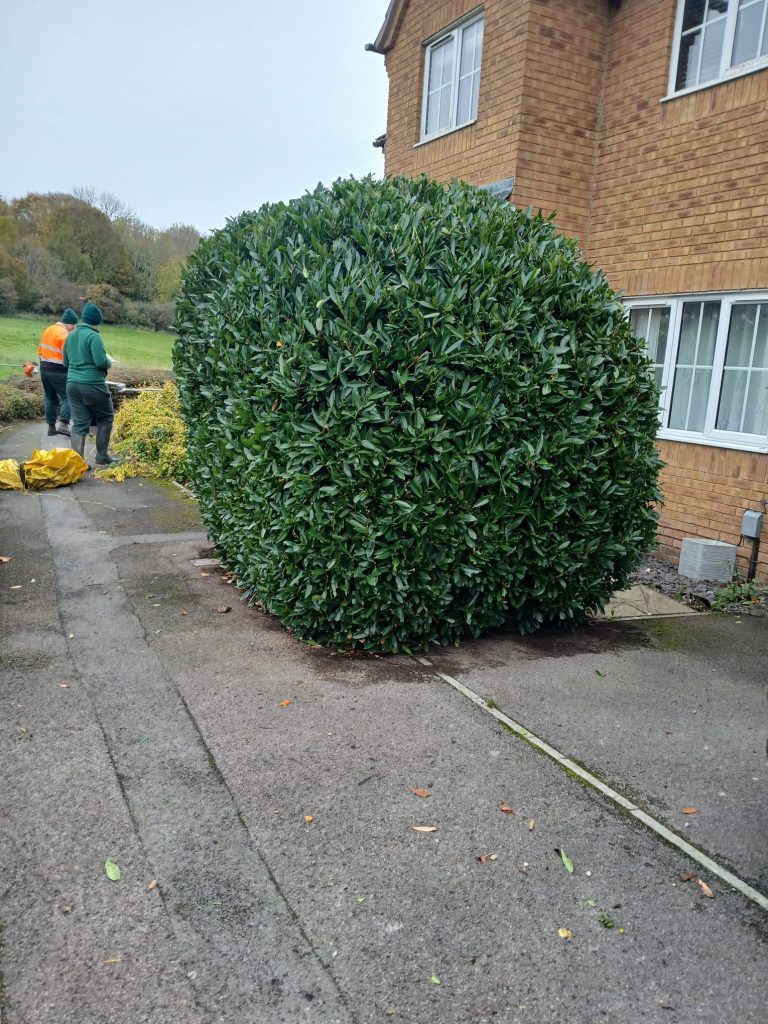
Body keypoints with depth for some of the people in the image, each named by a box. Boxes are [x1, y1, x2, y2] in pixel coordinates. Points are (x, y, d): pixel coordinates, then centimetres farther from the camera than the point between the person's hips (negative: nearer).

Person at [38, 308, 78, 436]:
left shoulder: (48, 330, 13)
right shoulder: (64, 334, -14)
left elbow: (40, 349, 18)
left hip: (44, 369, 9)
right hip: (58, 371, -8)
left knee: (50, 398, 14)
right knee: (67, 397, -7)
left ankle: (51, 426, 15)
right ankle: (63, 424, -21)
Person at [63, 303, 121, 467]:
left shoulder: (70, 336, 12)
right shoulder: (93, 336, -12)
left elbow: (66, 362, 20)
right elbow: (101, 362, -19)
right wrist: (109, 362, 2)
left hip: (72, 384, 7)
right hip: (92, 385, -6)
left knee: (79, 424, 7)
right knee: (106, 417, 12)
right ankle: (102, 456, 14)